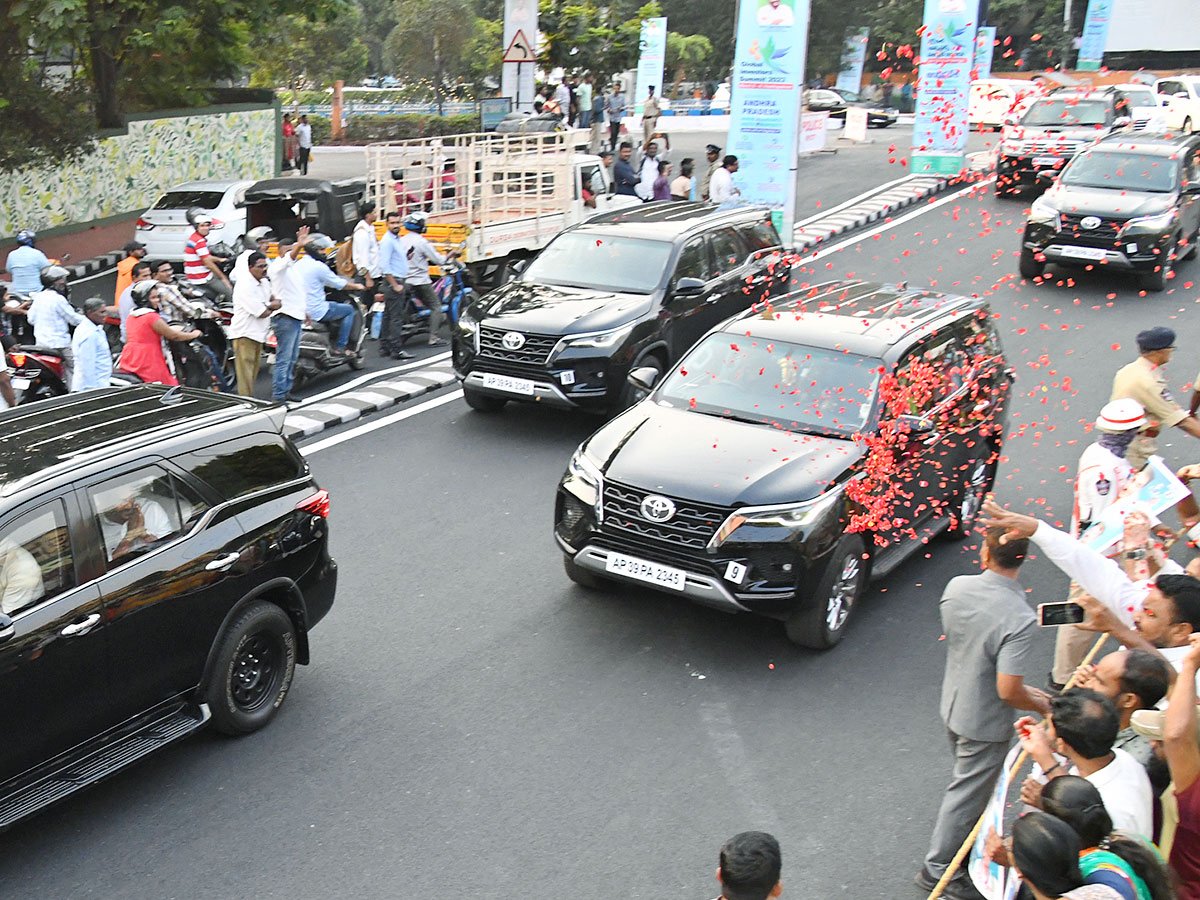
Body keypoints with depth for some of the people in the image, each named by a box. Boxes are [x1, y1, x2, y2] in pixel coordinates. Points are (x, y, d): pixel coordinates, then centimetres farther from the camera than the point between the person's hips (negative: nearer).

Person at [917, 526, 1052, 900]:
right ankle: (937, 869, 28)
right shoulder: (1019, 619, -32)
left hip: (952, 706, 6)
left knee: (969, 783, 29)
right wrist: (1042, 705, -7)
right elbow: (1008, 691, -31)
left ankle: (970, 845, 51)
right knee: (966, 794, 13)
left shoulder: (956, 587, -13)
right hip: (985, 722, -6)